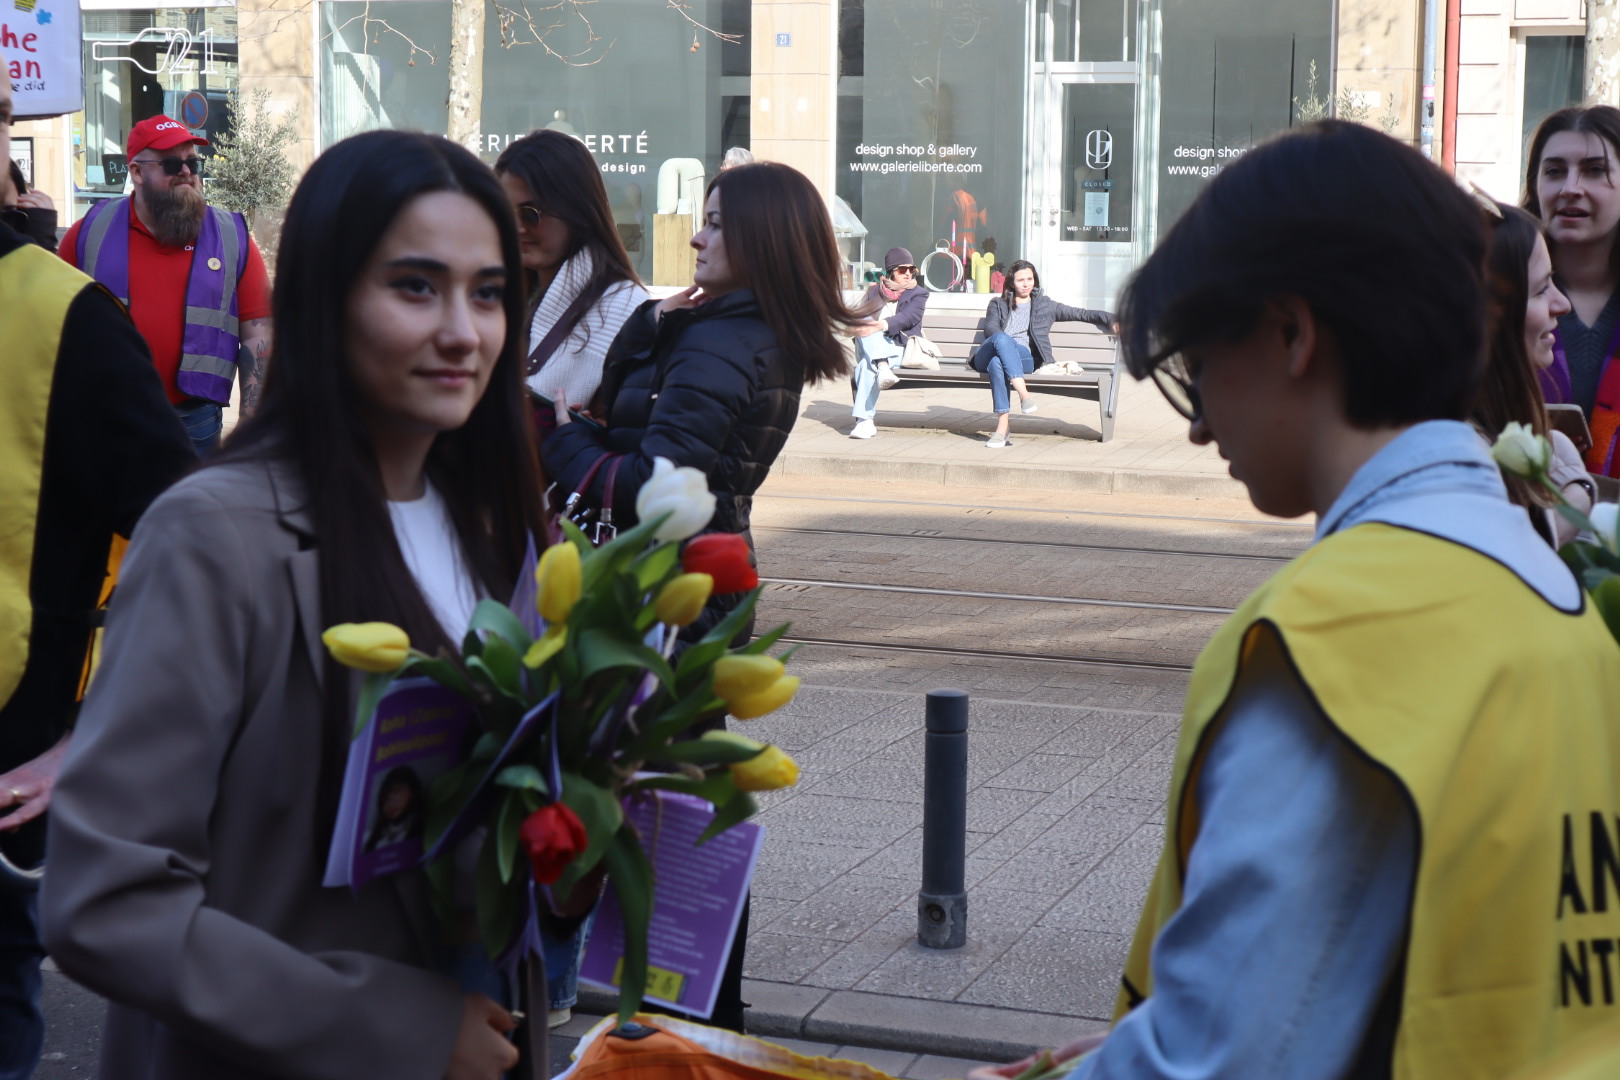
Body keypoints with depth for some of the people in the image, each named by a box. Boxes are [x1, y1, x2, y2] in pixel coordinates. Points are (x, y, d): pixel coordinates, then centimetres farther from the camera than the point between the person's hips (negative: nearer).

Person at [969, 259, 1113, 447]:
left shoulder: (1045, 305, 28)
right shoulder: (998, 304, 29)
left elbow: (1079, 314, 24)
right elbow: (990, 328, 10)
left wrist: (1111, 318, 12)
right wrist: (1003, 340, -12)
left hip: (1023, 357, -1)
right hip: (988, 356, 1)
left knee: (997, 361, -38)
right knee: (1001, 339, -38)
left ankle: (1003, 425, -49)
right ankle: (1023, 393, -48)